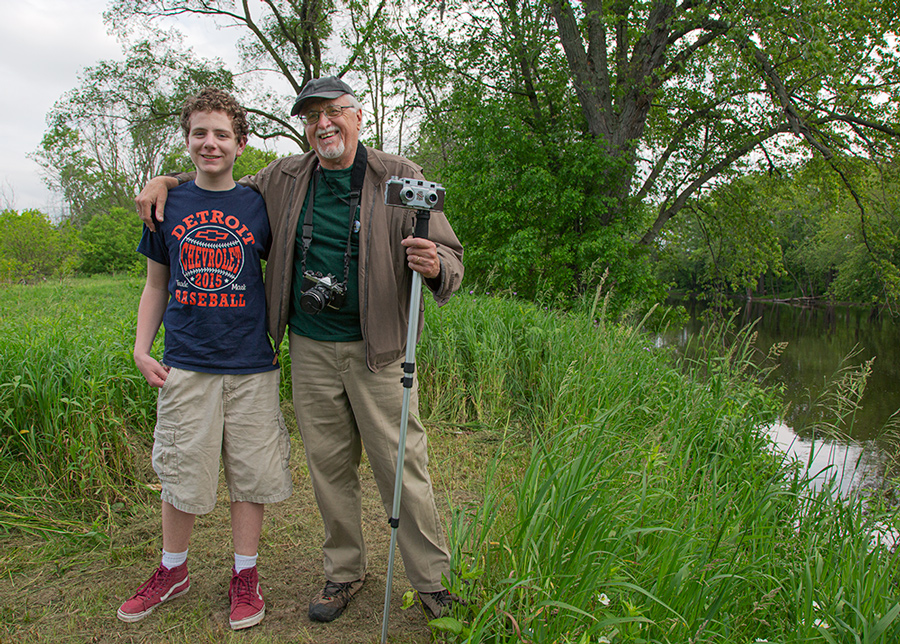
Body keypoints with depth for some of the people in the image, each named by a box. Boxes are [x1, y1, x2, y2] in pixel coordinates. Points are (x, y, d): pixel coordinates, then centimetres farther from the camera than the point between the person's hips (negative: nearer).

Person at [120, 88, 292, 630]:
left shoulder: (259, 205, 3)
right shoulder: (168, 205, 6)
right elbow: (156, 285, 13)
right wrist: (141, 347, 3)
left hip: (251, 365, -1)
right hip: (185, 363, 1)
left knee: (252, 473, 7)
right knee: (181, 472, 9)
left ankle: (245, 576, 25)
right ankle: (173, 570, 33)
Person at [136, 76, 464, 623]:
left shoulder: (400, 178, -3)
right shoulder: (286, 179, 8)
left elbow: (451, 258, -4)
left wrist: (433, 265, -28)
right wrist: (168, 180, 9)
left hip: (376, 348, -3)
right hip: (311, 350, 4)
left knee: (403, 469, 1)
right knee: (329, 468, 13)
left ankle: (434, 582, 19)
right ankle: (344, 572, 33)